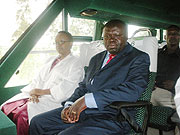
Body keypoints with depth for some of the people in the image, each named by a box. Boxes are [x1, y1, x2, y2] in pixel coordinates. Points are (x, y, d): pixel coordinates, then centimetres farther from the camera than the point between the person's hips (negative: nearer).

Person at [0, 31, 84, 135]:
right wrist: (33, 93, -5)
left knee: (26, 112, -28)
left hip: (57, 100, -7)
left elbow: (67, 87, -11)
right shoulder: (51, 60, 23)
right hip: (38, 96, 7)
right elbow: (38, 79, 15)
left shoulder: (75, 63, 1)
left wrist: (43, 91, -14)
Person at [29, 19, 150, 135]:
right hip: (80, 111, 7)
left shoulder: (140, 58, -2)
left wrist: (87, 100, -24)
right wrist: (69, 105, 0)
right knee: (37, 122, 0)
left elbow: (133, 90, -19)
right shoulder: (96, 59, 21)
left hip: (111, 118, -6)